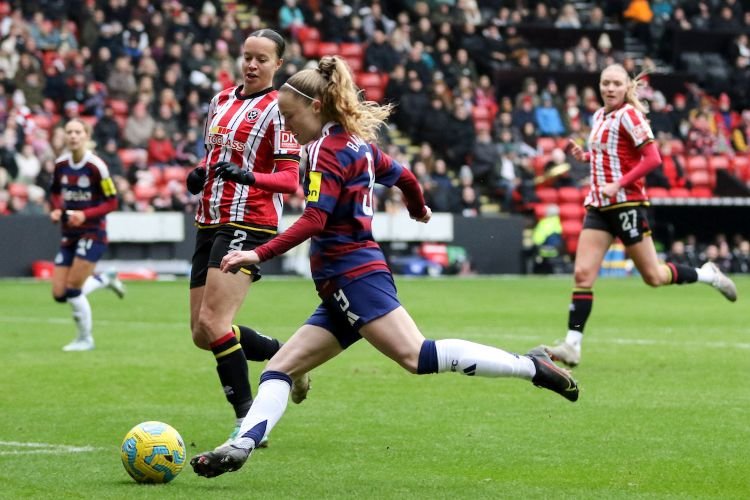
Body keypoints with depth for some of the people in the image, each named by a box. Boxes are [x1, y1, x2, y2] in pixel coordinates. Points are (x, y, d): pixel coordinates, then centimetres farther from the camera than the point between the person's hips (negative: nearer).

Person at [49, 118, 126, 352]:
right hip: (69, 234, 6)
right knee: (59, 293, 0)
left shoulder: (96, 166, -15)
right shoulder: (60, 164, 2)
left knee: (72, 288, -13)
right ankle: (105, 279, 27)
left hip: (92, 233, -6)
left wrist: (85, 215, -24)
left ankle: (85, 339, 9)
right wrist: (56, 209, -2)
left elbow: (112, 202, -11)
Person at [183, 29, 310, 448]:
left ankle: (248, 419, -10)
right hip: (211, 222, 8)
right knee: (202, 334, 7)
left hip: (248, 222, -8)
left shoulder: (276, 109, -7)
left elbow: (290, 180, -12)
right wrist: (200, 173, 6)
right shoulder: (222, 100, 15)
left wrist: (247, 176, -29)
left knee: (212, 323, -19)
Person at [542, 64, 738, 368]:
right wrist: (585, 155, 8)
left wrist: (617, 185, -22)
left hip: (626, 203, -7)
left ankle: (707, 275, 26)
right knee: (582, 274, -5)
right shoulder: (600, 116, 13)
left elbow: (652, 159, -17)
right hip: (599, 206, 7)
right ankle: (572, 345, -8)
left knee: (653, 277, 2)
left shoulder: (628, 115, -11)